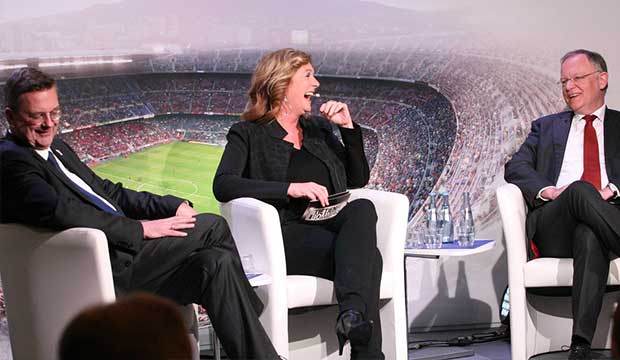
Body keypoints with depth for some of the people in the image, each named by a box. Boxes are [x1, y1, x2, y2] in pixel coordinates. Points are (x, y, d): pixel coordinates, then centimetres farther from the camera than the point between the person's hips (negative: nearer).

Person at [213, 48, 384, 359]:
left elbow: (358, 179, 27)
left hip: (330, 227, 5)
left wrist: (348, 128, 12)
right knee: (366, 256, -31)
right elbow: (222, 185, -10)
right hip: (287, 235, -5)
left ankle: (353, 313, -47)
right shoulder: (248, 134, 8)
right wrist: (290, 188, -20)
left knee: (363, 208, -32)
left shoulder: (319, 128, 26)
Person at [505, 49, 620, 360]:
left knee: (590, 237, -42)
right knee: (580, 189, -37)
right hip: (553, 228, 1)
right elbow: (515, 167, 13)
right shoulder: (546, 127, 30)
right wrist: (547, 191, -9)